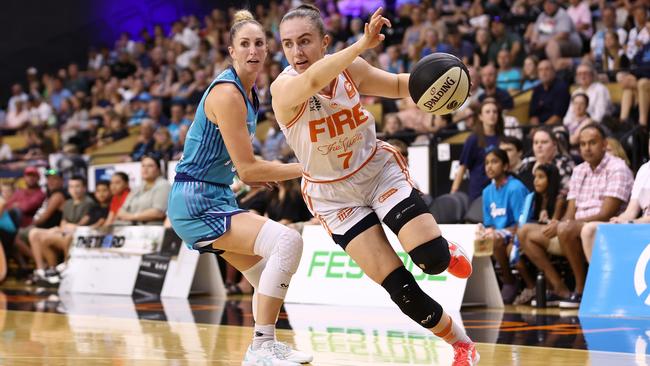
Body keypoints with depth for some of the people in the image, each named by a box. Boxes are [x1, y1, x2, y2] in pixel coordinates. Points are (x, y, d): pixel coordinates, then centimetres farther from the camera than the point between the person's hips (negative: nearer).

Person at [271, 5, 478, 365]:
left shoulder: (350, 68, -12)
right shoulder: (283, 88, -24)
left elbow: (397, 85, 6)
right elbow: (313, 80, -48)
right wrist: (363, 44, -63)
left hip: (379, 171, 2)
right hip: (335, 195, -2)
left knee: (431, 258, -20)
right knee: (399, 288, -7)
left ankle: (446, 251, 18)